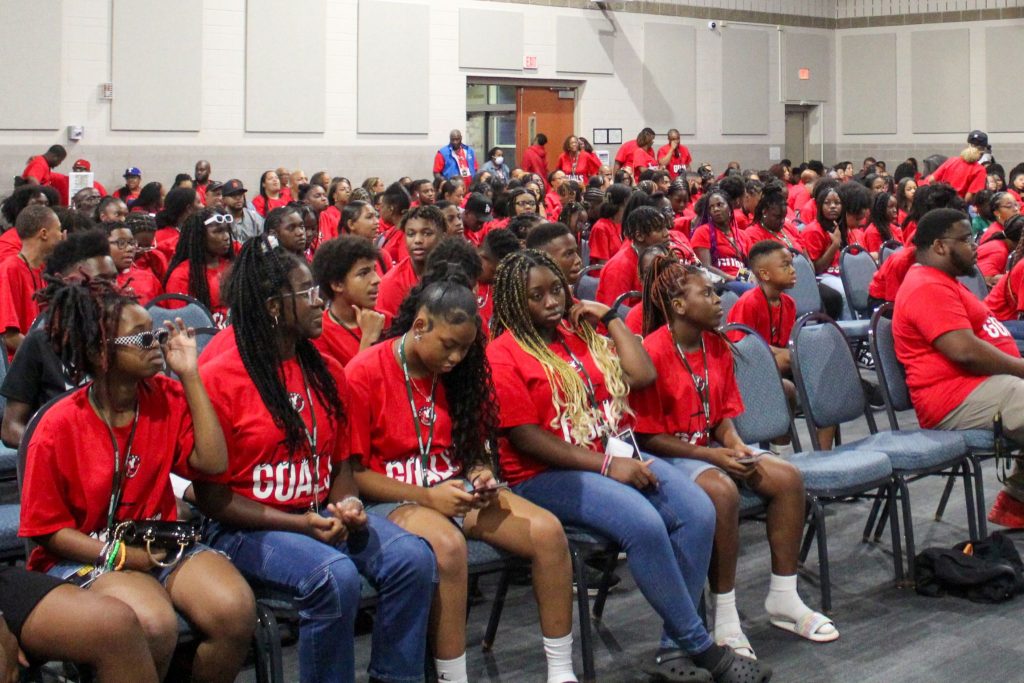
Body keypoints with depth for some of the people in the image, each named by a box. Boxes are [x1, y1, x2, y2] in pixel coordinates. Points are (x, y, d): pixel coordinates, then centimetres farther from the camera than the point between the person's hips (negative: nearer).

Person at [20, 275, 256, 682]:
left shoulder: (166, 397, 3)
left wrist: (190, 377, -7)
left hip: (161, 544, 5)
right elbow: (46, 527, -6)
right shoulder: (59, 427, -10)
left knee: (235, 609, -24)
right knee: (154, 624, -35)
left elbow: (212, 462, -8)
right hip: (86, 555, -4)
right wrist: (121, 556, -17)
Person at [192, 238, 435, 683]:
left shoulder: (327, 373, 9)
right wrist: (299, 524, -17)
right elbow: (211, 494, -10)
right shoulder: (219, 378, -11)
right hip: (246, 528, -6)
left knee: (413, 557, -17)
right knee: (335, 575, -32)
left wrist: (346, 504, -5)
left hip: (322, 515, 6)